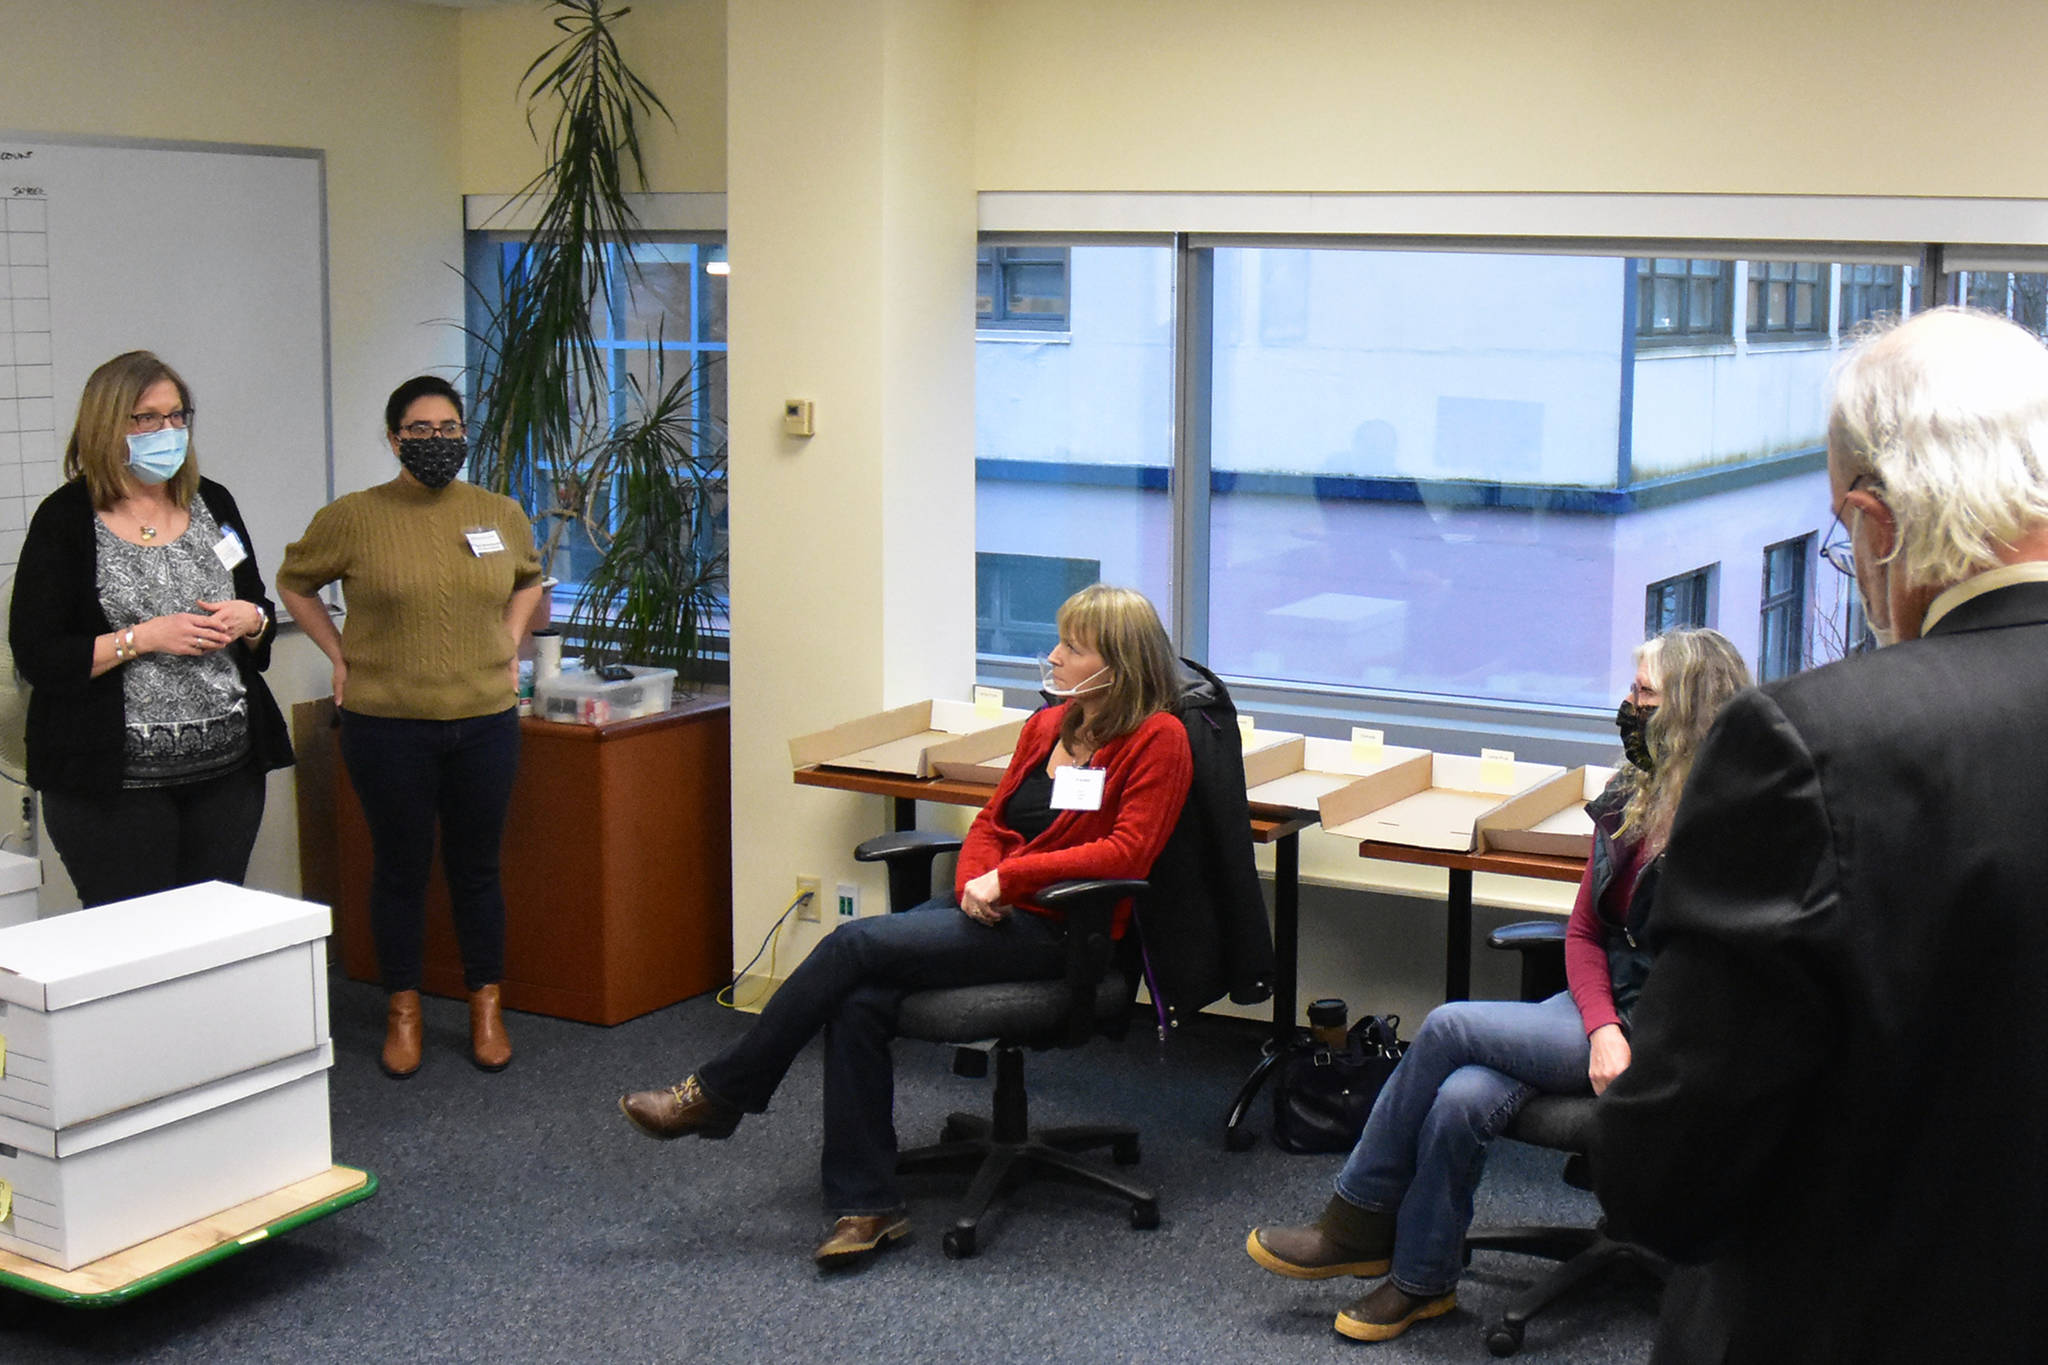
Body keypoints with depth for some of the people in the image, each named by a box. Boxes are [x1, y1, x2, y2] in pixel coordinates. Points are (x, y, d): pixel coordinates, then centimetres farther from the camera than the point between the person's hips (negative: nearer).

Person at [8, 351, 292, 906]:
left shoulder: (212, 504, 10)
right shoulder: (66, 519, -4)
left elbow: (262, 614, 18)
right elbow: (36, 657, -9)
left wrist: (250, 621, -4)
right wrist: (143, 638, -18)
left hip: (229, 768, 4)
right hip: (116, 781, -4)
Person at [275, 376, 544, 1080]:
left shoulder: (501, 514, 3)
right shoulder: (352, 518, -5)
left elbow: (528, 579, 23)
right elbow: (294, 582, 10)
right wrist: (339, 656, 3)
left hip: (485, 722, 2)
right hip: (387, 725, -2)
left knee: (476, 868, 11)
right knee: (400, 869, 9)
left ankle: (486, 1005, 24)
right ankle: (404, 1011, 22)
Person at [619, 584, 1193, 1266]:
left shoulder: (1158, 739, -6)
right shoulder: (1046, 727, 16)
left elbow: (1127, 851, -16)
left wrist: (1008, 876, -16)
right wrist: (975, 880, -5)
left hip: (1053, 929, -7)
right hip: (992, 908, 7)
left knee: (855, 944, -20)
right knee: (858, 1000, -21)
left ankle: (718, 1094, -5)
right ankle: (865, 1206, -16)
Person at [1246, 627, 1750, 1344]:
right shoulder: (1628, 800, 9)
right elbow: (1584, 931, 9)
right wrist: (1603, 1029, -7)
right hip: (1602, 1009, 6)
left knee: (1450, 1028, -18)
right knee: (1460, 1099, -21)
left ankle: (1358, 1224, -1)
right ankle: (1421, 1279, -2)